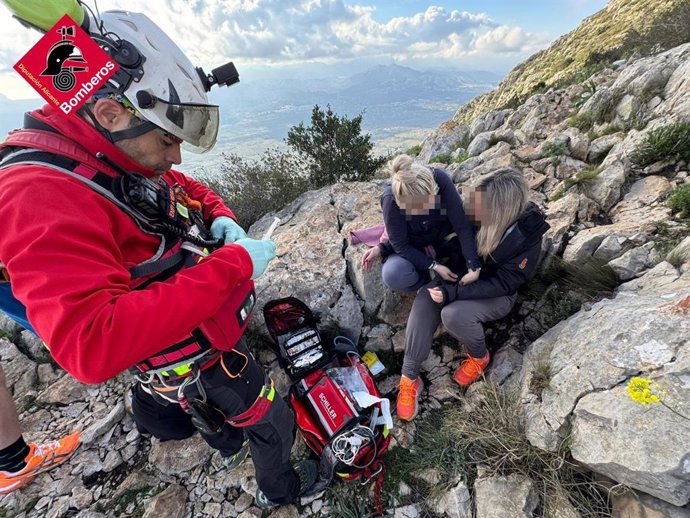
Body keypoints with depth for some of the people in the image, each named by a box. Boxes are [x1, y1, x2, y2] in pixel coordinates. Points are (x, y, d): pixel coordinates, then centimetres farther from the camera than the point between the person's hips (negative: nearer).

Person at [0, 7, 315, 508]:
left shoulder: (128, 158, -3)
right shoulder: (41, 195, -32)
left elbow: (192, 189, 15)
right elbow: (92, 345, -41)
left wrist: (221, 220, -8)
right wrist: (232, 264, -40)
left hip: (215, 329, 9)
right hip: (200, 361, -8)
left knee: (222, 411, 37)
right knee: (272, 422, 18)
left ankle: (231, 447, 71)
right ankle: (280, 490, 51)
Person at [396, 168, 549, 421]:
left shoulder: (528, 237, -24)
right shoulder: (471, 215, -16)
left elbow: (501, 284, -22)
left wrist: (452, 293, -32)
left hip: (496, 295, -3)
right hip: (459, 278, 4)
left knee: (453, 314, -33)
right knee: (424, 300, -26)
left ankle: (480, 357, 2)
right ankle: (409, 378, -17)